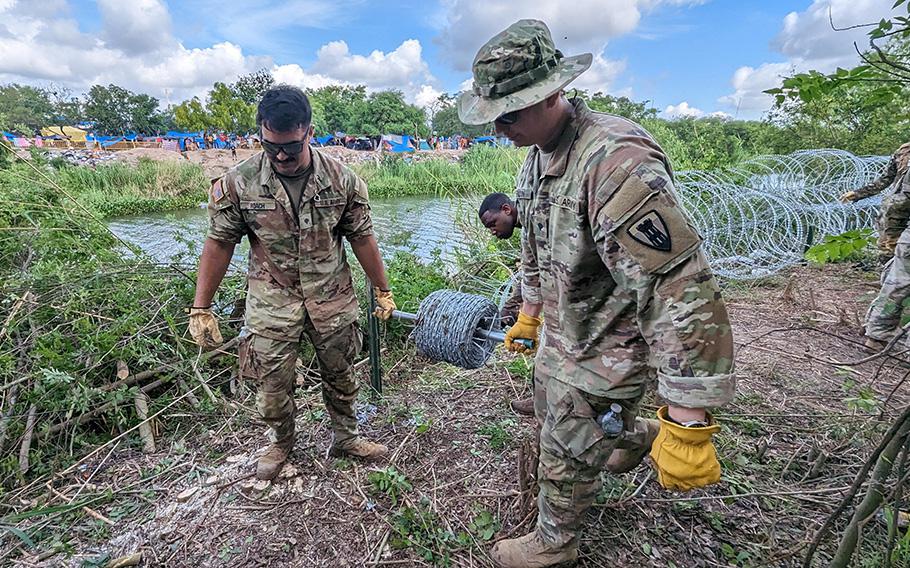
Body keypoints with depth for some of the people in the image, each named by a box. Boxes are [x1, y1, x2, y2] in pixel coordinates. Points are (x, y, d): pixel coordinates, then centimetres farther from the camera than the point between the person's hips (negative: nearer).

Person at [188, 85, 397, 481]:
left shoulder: (341, 179, -9)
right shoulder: (238, 183, -11)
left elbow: (362, 238, -1)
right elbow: (219, 244, -4)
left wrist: (382, 292, 4)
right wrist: (200, 309, -2)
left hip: (333, 300, 1)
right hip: (271, 302, 0)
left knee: (340, 376, 15)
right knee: (272, 385, 9)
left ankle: (345, 437, 40)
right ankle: (281, 443, 39)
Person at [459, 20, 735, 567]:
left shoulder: (615, 159, -32)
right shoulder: (537, 157, 0)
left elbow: (681, 290, -35)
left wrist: (688, 422, -34)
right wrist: (530, 311, 23)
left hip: (605, 348, -9)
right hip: (561, 332, 9)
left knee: (568, 454, 11)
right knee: (553, 413, 30)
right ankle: (638, 438, 56)